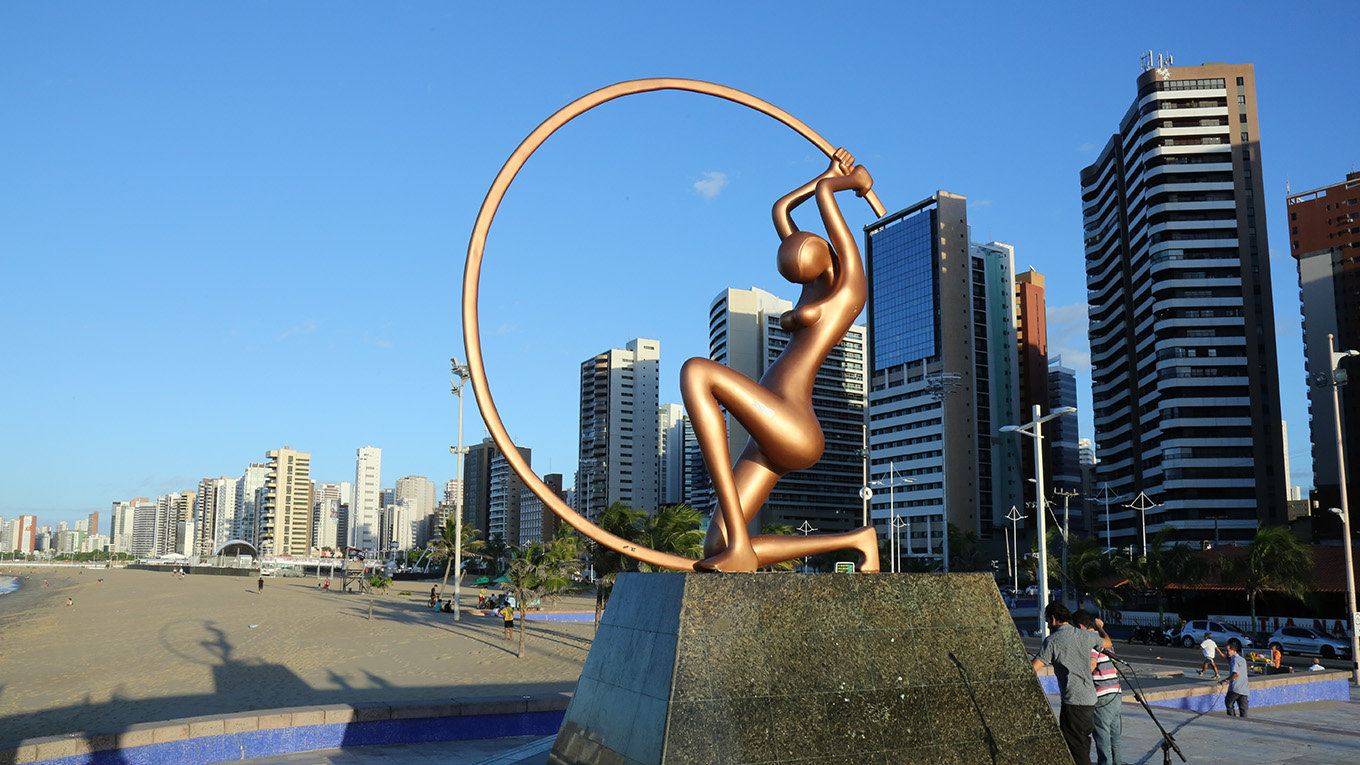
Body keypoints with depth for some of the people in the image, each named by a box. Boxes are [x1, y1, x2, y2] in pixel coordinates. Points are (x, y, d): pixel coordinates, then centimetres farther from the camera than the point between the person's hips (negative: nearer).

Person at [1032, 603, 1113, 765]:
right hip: (1090, 699, 7)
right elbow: (1108, 643, 30)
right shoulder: (1086, 635, 9)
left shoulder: (1052, 641, -9)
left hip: (1072, 700, -7)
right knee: (1083, 745, 17)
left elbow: (1032, 668, -12)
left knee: (1075, 748, -4)